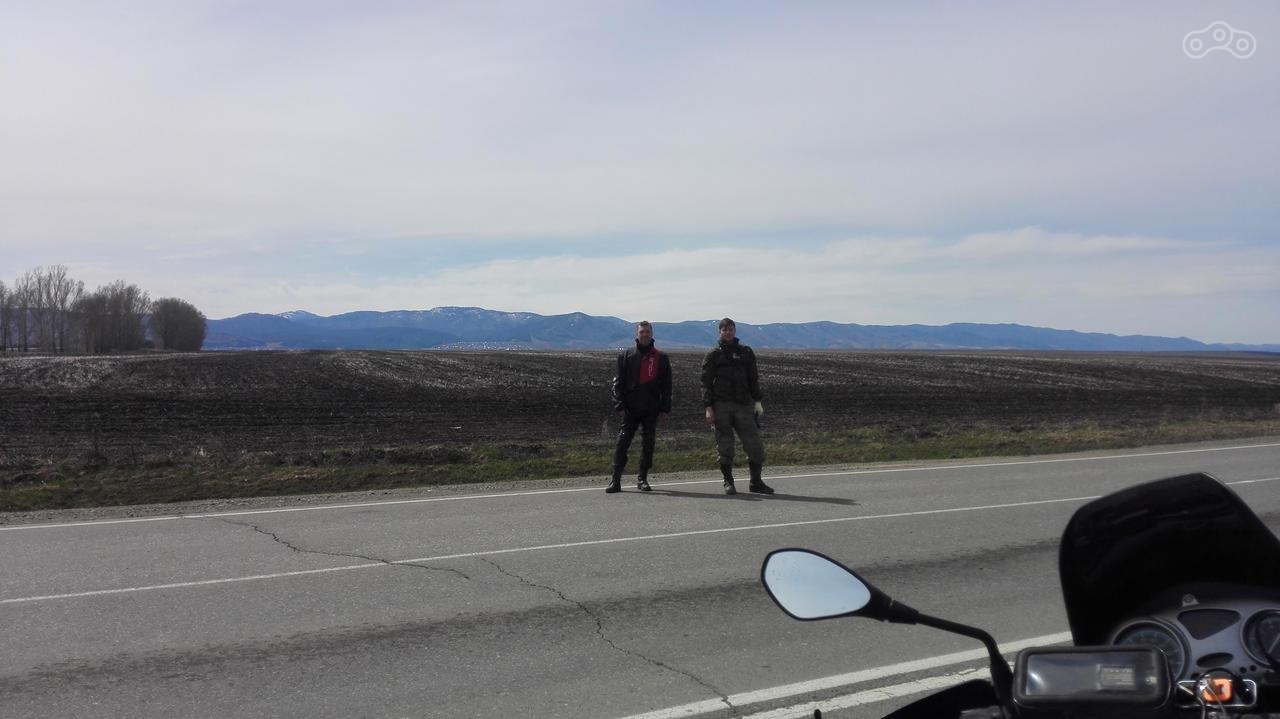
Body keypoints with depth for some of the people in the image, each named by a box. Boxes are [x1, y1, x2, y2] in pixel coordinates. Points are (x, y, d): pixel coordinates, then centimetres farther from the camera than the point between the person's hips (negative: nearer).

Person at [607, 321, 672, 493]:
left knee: (648, 443, 5)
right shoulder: (626, 356, 7)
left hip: (651, 409, 1)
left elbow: (666, 385, 8)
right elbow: (618, 382, 5)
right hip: (630, 408, -1)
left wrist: (665, 407, 0)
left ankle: (642, 478, 15)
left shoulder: (661, 358, 7)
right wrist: (619, 405, -5)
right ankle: (616, 479, -4)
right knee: (622, 442, -6)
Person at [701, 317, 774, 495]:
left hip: (743, 405, 2)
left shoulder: (746, 352, 13)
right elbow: (706, 383, 1)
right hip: (721, 406, -2)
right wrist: (708, 408, -7)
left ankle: (756, 482, 8)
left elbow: (753, 378, 15)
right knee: (725, 447, 1)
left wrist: (757, 401, 5)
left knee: (754, 444, -2)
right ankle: (728, 482, 11)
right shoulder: (713, 355, 5)